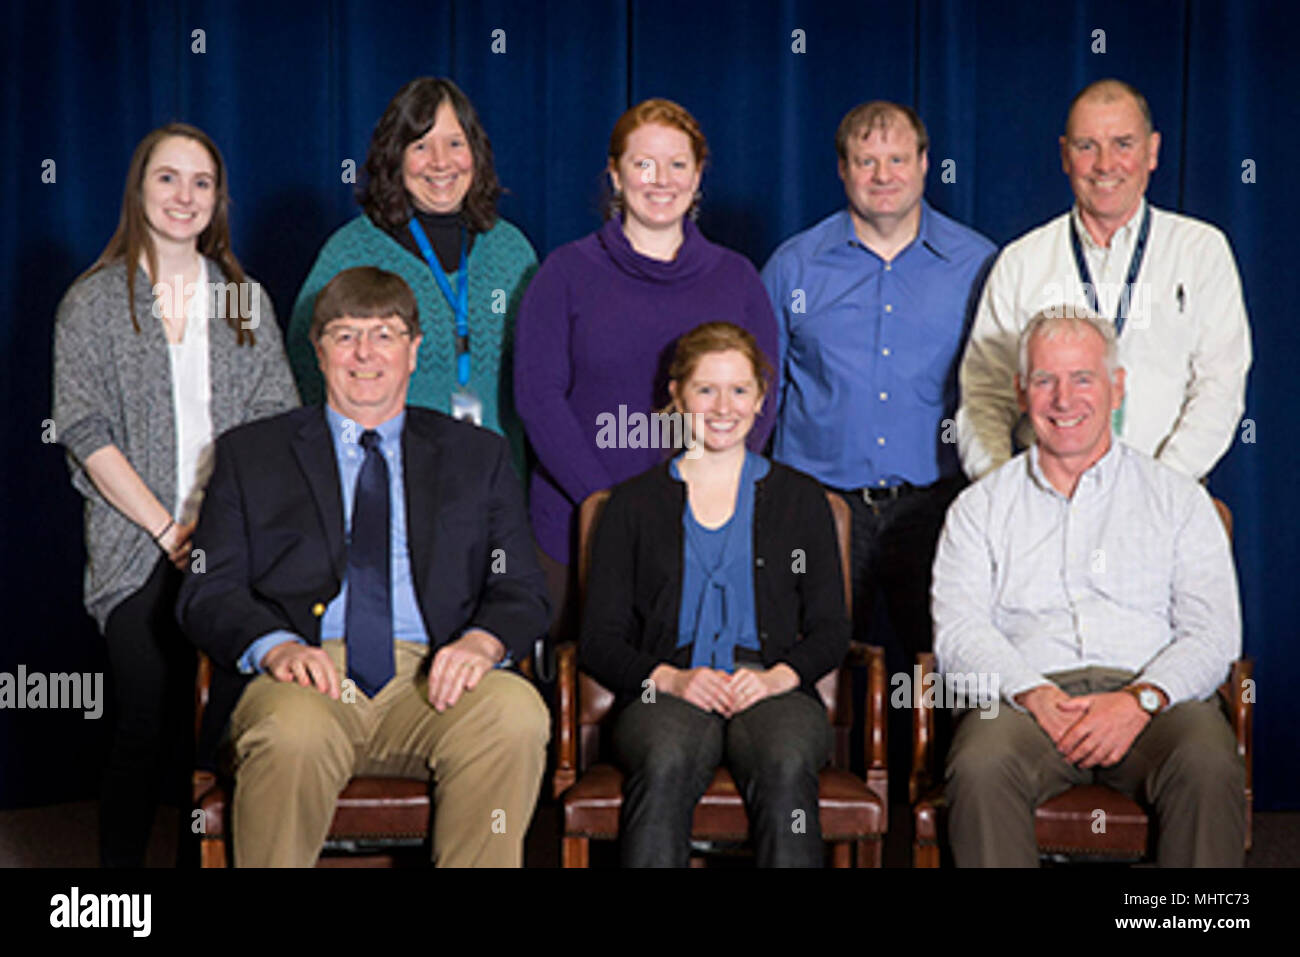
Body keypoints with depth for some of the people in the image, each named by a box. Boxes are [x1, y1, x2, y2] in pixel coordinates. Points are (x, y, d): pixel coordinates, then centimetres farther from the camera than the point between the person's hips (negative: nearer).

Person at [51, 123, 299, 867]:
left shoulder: (247, 299, 11)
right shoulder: (94, 301, 4)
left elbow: (278, 421, 6)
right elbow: (86, 432, -4)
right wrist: (169, 529, -11)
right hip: (140, 552, -2)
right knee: (147, 721, -4)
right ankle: (121, 862, 13)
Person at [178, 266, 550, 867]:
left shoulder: (478, 456, 20)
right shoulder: (251, 454, 18)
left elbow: (522, 592, 13)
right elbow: (208, 592, 9)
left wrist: (481, 642, -12)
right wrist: (275, 646, -14)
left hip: (430, 681, 1)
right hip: (306, 680, 0)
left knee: (515, 712, -32)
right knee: (292, 732, -36)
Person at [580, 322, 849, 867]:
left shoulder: (800, 499, 18)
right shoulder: (635, 504, 17)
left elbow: (831, 632, 13)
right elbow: (599, 641, 10)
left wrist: (777, 677, -8)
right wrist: (668, 678, -10)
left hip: (771, 692, 0)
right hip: (667, 693, 0)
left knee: (786, 767, -35)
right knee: (665, 767, -35)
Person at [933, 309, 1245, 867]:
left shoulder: (1178, 500, 17)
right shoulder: (981, 507, 18)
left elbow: (1213, 633, 6)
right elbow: (959, 629, 5)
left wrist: (1141, 699, -14)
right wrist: (1033, 694, -14)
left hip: (1156, 699, 0)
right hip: (1027, 698, 0)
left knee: (1208, 768, -33)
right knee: (981, 769, -34)